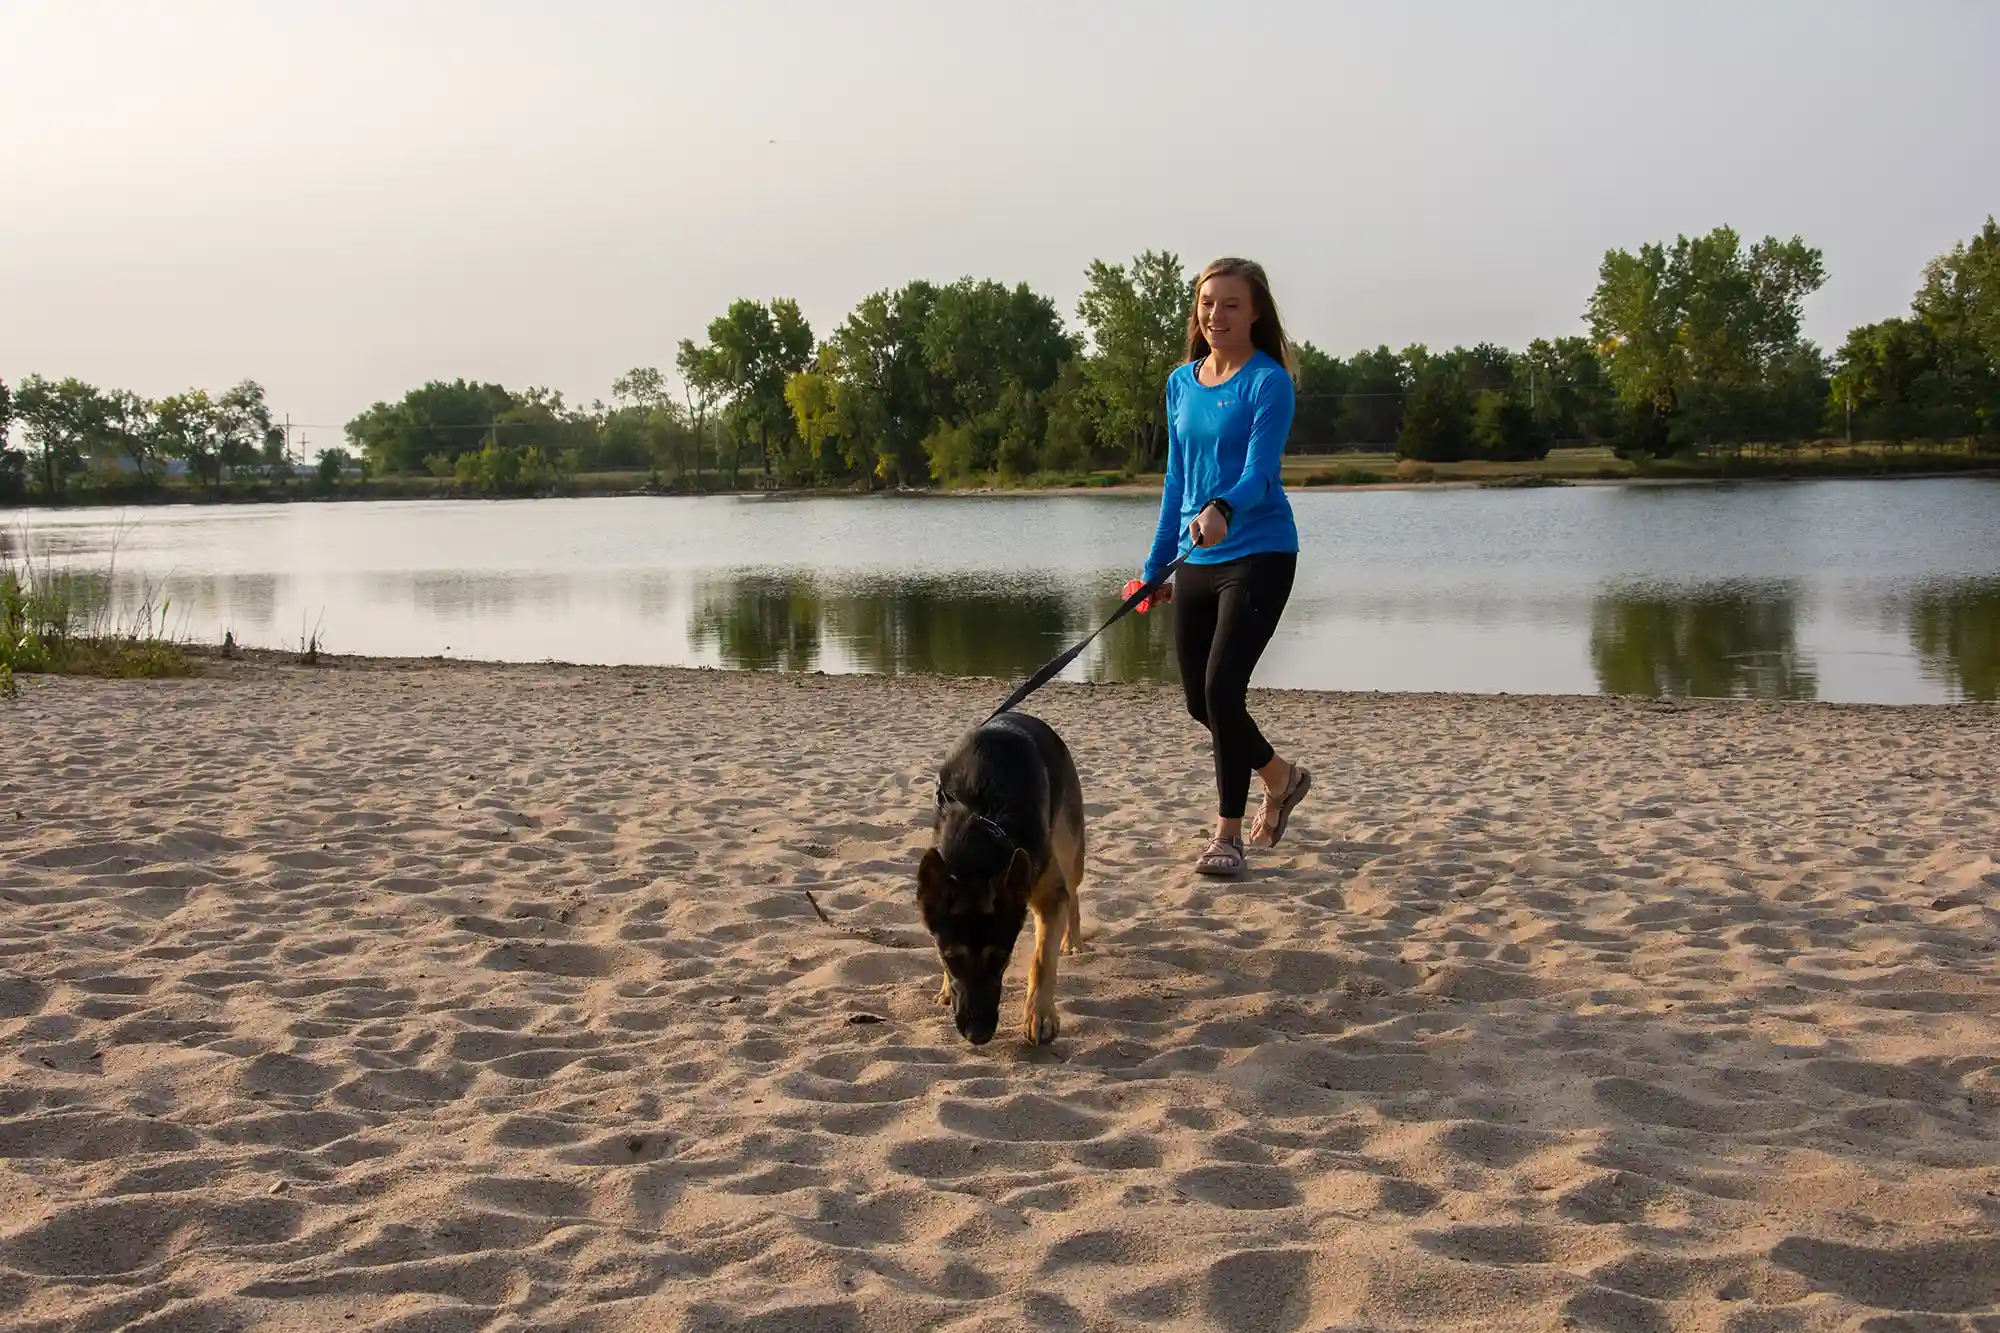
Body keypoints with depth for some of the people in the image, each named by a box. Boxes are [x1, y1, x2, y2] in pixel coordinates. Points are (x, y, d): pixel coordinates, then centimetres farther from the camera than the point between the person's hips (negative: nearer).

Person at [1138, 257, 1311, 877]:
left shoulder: (1268, 382, -10)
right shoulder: (1181, 383, 10)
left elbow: (1260, 472, -22)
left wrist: (1224, 510, -43)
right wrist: (1157, 564, 17)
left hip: (1258, 554, -7)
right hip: (1197, 561, 7)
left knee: (1222, 690, -14)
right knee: (1199, 701, 11)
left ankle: (1227, 836, 0)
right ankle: (1281, 777, 38)